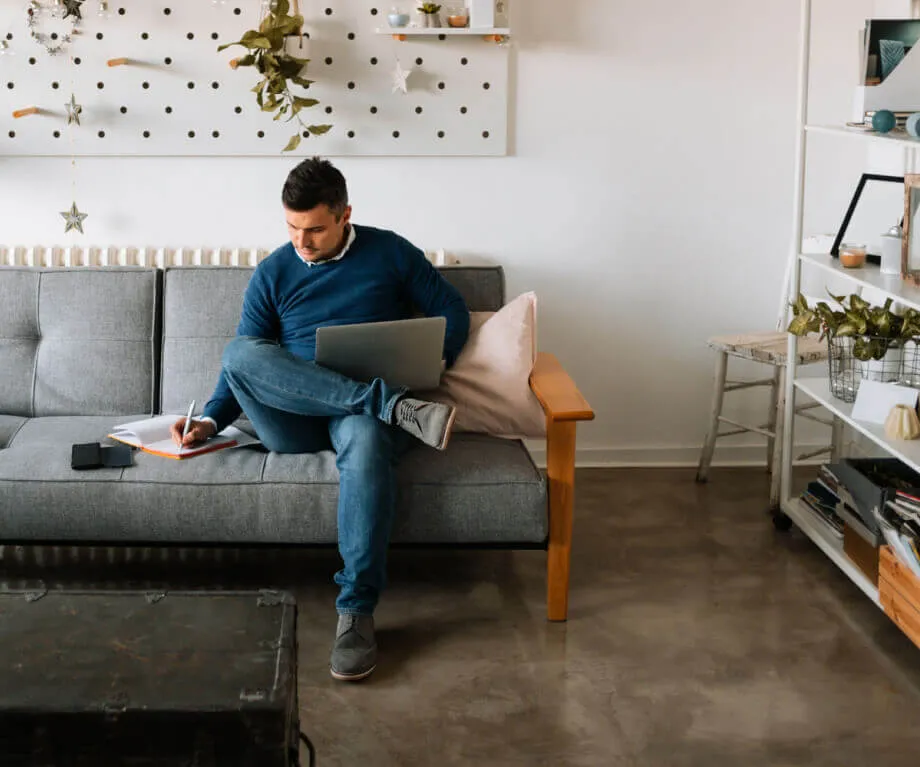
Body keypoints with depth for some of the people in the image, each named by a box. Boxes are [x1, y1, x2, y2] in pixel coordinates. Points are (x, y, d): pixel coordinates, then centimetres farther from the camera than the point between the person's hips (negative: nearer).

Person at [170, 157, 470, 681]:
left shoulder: (390, 253, 8)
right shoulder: (273, 273, 13)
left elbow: (453, 313, 11)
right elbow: (246, 366, 12)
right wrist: (211, 421, -5)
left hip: (366, 413, -2)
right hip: (294, 421, 2)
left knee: (365, 440, -41)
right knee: (240, 352, -29)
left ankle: (357, 610, -38)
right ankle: (399, 409, -35)